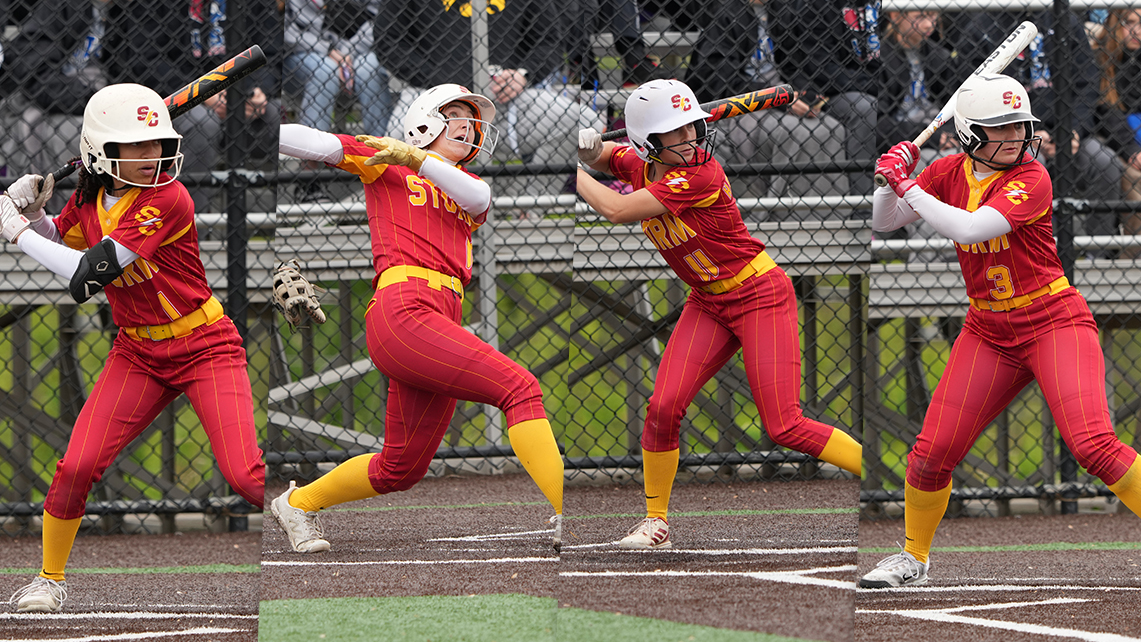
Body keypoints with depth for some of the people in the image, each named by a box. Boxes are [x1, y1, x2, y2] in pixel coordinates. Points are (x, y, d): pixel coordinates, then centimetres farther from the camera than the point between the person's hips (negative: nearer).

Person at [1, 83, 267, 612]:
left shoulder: (167, 201, -25)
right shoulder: (90, 197, -2)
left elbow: (88, 274, -27)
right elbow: (59, 242, 20)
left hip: (205, 349, -5)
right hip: (137, 353, 5)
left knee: (246, 475, -18)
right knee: (76, 468, -6)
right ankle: (50, 578, 14)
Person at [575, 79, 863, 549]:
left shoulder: (701, 175, -27)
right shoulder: (640, 164, -4)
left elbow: (616, 210, -29)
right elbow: (602, 160, 19)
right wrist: (591, 151, -5)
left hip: (761, 296, -7)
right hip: (708, 305, 7)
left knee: (784, 427, -13)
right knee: (664, 406, -10)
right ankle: (655, 522, 6)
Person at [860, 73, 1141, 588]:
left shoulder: (1031, 180, -16)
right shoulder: (951, 172, 3)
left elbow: (967, 229, -29)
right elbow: (883, 222, 7)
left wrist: (906, 184, -22)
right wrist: (893, 175, -11)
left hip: (1054, 323, -5)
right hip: (988, 332, 5)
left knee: (1092, 444, -22)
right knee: (931, 455, -1)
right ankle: (914, 556, 23)